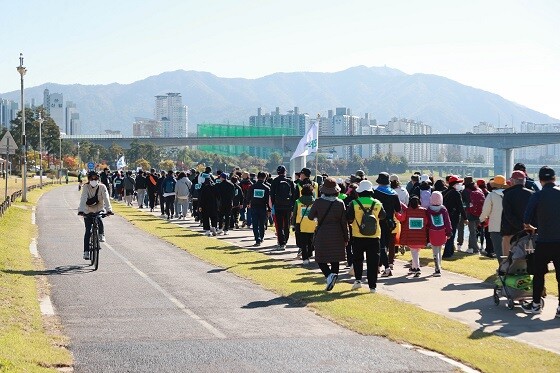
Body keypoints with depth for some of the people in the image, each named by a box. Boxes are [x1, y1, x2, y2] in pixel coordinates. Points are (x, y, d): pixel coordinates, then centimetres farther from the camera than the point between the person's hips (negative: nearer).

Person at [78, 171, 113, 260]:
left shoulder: (102, 187, -12)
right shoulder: (86, 187, -13)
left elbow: (106, 198, -23)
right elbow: (83, 199, -24)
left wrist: (109, 209, -38)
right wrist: (81, 210, -39)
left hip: (99, 210, 0)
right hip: (88, 211, 0)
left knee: (100, 221, -32)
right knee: (88, 231, -7)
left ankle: (101, 235, -2)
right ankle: (86, 251, -2)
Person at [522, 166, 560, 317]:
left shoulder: (537, 196, -6)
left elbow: (527, 218, -9)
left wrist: (528, 226, 12)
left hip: (543, 241, -2)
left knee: (539, 273, 11)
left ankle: (536, 305, 18)